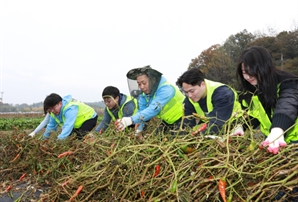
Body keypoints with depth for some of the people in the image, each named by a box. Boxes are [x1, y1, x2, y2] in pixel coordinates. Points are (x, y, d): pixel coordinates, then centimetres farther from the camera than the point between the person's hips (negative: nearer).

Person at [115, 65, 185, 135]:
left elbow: (154, 109, -43)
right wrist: (139, 129, -21)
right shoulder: (144, 93, -8)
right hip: (167, 122, 7)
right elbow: (141, 111, -5)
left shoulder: (165, 89, -31)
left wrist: (131, 120, -52)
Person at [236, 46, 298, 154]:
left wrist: (277, 130, -49)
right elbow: (251, 116, 11)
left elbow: (287, 106, -31)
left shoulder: (287, 83, -13)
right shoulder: (248, 92, 3)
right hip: (271, 139, 5)